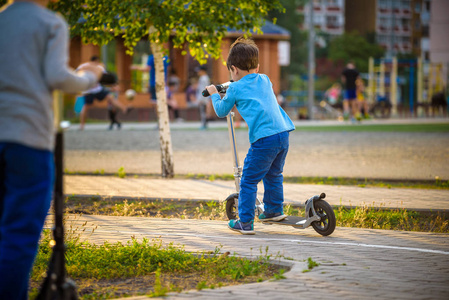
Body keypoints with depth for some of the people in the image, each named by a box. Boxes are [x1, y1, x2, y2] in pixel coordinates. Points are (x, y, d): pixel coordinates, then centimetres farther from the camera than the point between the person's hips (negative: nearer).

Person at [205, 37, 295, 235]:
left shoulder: (236, 88, 5)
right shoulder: (265, 80, 21)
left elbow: (221, 111, 17)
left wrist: (214, 95, 35)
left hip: (263, 139, -6)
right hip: (283, 133, 7)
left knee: (248, 181, 2)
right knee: (274, 174, 27)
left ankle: (245, 223, 4)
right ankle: (274, 210, 39)